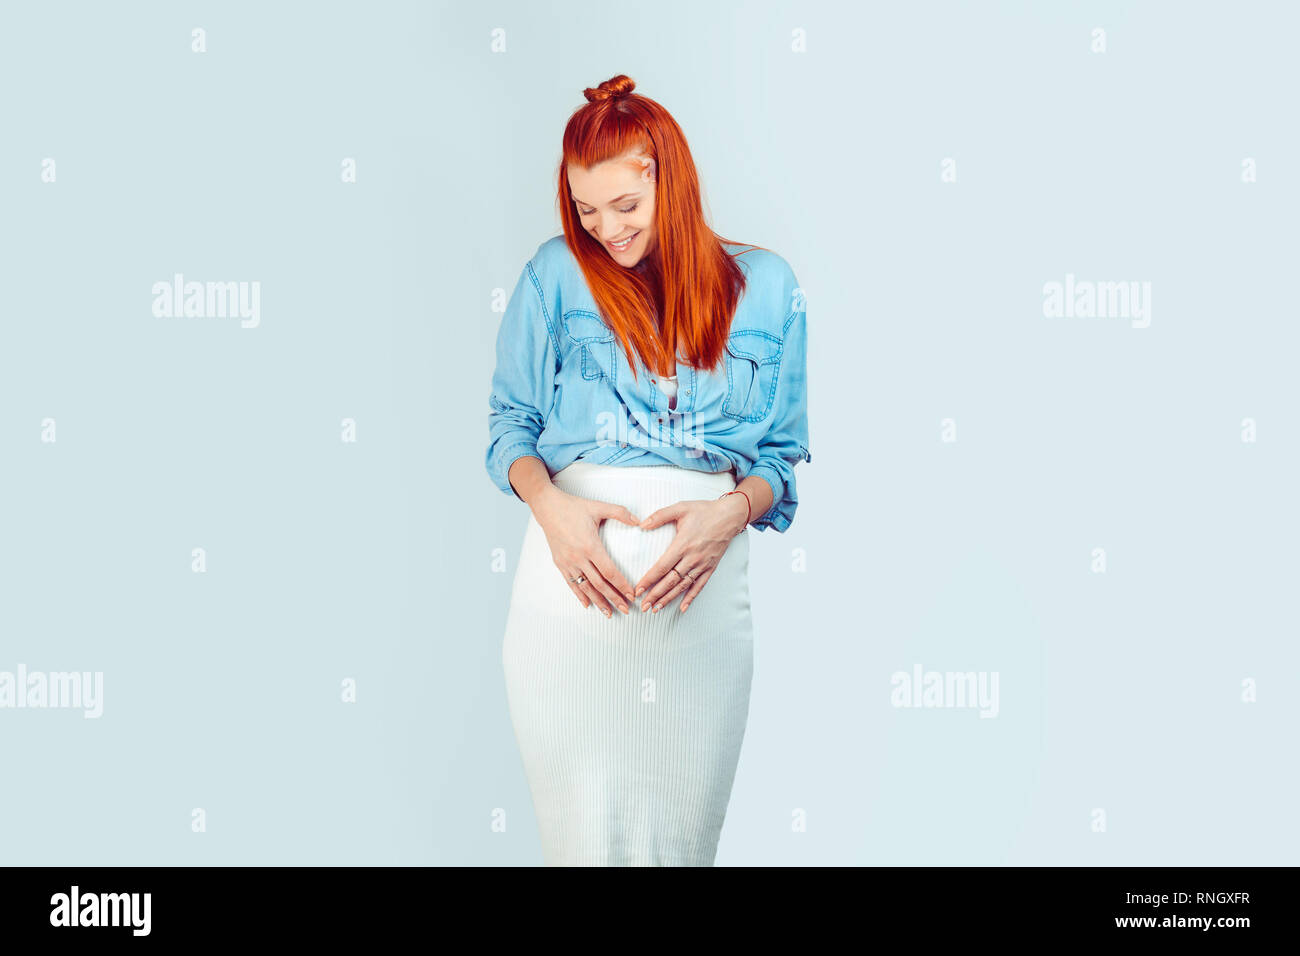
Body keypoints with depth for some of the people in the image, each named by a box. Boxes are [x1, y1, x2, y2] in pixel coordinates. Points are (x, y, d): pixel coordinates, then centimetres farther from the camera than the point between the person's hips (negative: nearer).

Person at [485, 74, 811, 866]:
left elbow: (786, 454, 11)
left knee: (681, 832, 5)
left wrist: (733, 509, -10)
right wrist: (550, 504, -9)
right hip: (572, 570, 0)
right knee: (582, 831, 2)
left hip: (705, 587, 1)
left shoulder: (765, 286, 9)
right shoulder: (556, 274, 8)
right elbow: (510, 423, 11)